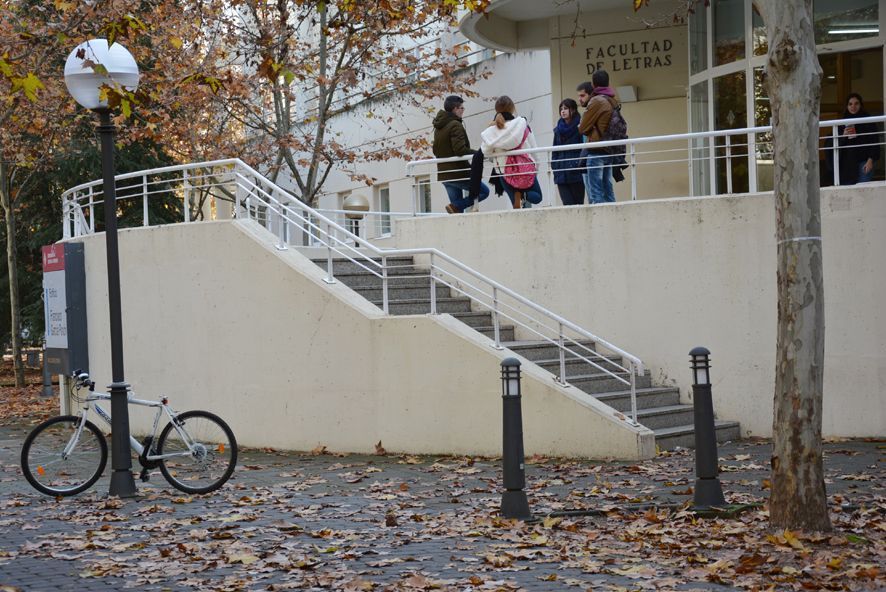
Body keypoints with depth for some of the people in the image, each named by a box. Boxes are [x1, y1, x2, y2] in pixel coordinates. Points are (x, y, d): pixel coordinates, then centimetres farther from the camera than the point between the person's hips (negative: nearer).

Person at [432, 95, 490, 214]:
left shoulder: (438, 128, 15)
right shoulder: (455, 125, -13)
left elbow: (436, 151, 21)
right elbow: (460, 149, -22)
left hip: (443, 174, 9)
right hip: (458, 172, -9)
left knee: (458, 208, 12)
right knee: (484, 191, 1)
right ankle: (455, 207, -13)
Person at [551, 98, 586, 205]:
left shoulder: (579, 127, -3)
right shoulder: (558, 130, 14)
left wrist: (580, 163, -14)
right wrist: (554, 165, 8)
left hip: (576, 172, -4)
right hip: (561, 173, 4)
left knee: (578, 202, -1)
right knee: (567, 203, -3)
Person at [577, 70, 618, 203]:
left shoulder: (596, 101, -10)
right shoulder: (613, 101, 13)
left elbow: (582, 128, -7)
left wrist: (580, 126, 16)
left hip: (596, 151, -8)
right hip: (609, 151, 8)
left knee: (595, 192, -8)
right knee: (608, 190, 9)